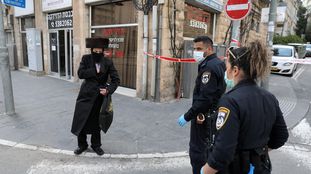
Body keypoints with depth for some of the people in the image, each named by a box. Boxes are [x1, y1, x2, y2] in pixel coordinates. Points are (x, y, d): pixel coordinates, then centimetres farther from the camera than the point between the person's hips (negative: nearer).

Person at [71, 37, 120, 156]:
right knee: (81, 120, 6)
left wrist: (108, 90, -21)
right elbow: (80, 74, -14)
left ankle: (96, 145, 31)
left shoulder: (108, 62, -5)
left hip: (99, 96, 0)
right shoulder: (86, 59, -3)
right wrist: (95, 71, -19)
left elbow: (116, 79, -7)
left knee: (96, 122, 11)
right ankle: (82, 145, 28)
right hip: (86, 95, 1)